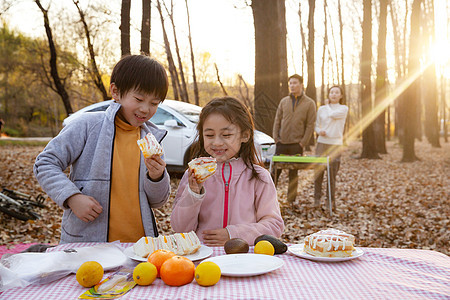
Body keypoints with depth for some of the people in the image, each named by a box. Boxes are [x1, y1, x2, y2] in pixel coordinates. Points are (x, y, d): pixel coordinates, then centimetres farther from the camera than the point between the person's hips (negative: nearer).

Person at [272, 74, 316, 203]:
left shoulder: (309, 103, 0)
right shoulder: (284, 101, 9)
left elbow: (310, 125, -3)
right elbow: (277, 120, 11)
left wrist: (303, 142, -9)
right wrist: (276, 137, 1)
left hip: (296, 144, -2)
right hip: (281, 143, 2)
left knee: (293, 173, 6)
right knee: (275, 169, 5)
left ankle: (291, 200, 16)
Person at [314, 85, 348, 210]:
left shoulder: (344, 109, 6)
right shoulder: (321, 109, 12)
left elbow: (333, 115, -13)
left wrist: (328, 105, 7)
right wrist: (319, 131, -6)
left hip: (336, 144, -2)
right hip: (322, 143, 2)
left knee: (332, 173, -3)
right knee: (318, 171, -1)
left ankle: (331, 200, 8)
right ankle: (317, 198, 9)